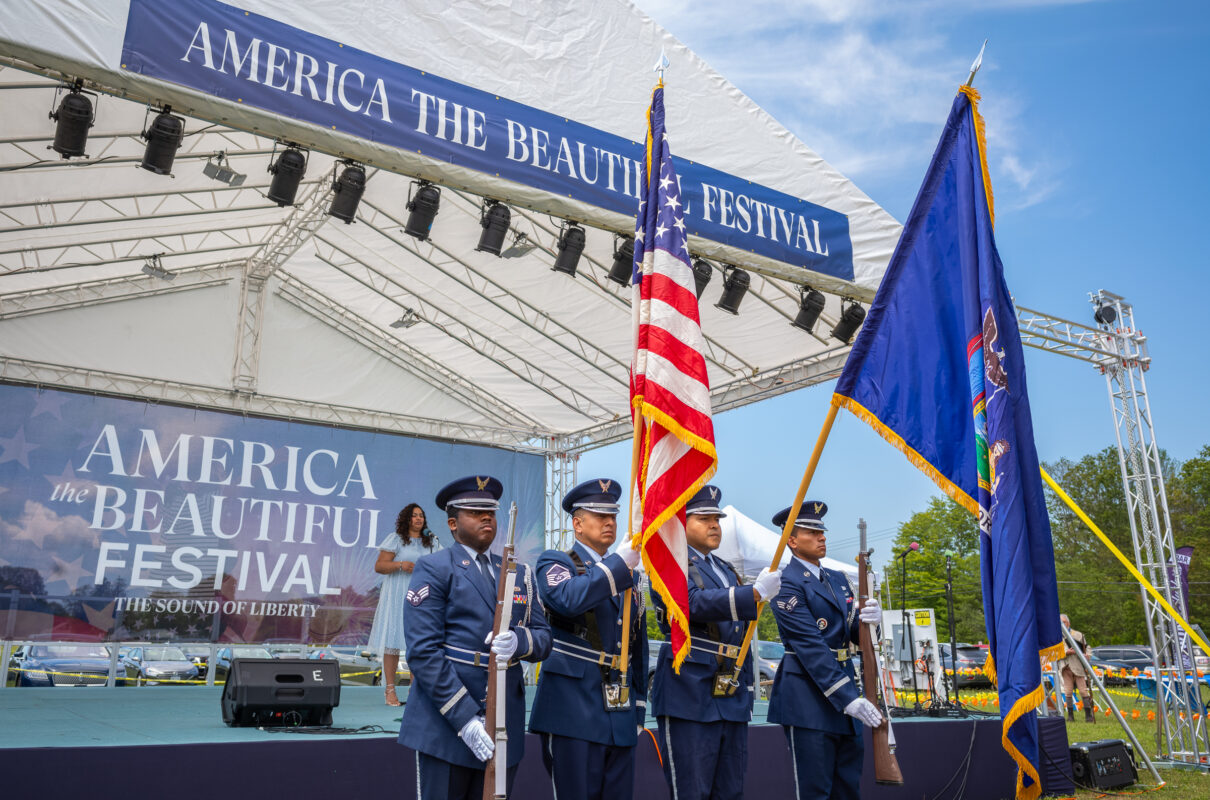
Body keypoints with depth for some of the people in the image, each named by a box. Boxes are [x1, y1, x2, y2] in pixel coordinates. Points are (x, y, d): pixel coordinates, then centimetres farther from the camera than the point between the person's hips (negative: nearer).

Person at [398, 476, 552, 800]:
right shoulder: (433, 569, -3)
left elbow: (543, 638, 9)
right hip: (446, 722, -5)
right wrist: (465, 719, -18)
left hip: (506, 727, 5)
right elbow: (422, 651, -12)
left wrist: (518, 642, -16)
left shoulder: (520, 574, 14)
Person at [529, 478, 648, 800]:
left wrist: (638, 708, 16)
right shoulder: (555, 563, 0)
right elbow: (570, 599, -24)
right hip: (574, 708, -6)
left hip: (620, 714, 6)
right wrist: (620, 561, -23)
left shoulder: (627, 576, 18)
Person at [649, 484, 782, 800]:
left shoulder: (727, 571, 20)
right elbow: (694, 602, -23)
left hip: (732, 700, 8)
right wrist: (756, 593, -31)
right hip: (689, 699, -7)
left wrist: (748, 689, 20)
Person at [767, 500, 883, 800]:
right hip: (808, 697, -8)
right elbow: (810, 647, -18)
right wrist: (847, 698, -22)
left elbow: (855, 635, 15)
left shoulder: (839, 579, 14)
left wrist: (869, 618, -9)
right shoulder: (787, 583, -11)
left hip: (846, 689, 8)